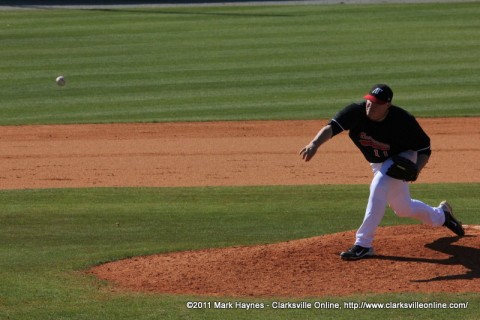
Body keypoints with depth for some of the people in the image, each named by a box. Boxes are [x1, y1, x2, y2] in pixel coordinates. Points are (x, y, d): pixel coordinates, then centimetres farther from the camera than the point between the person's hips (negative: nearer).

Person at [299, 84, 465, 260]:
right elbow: (332, 127, -44)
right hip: (378, 164, 5)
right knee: (403, 208, 20)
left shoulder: (403, 120, -33)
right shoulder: (356, 112, -29)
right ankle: (440, 215, 51)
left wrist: (416, 169, -38)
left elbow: (424, 149, -20)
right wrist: (315, 144, -63)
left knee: (378, 187, -32)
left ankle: (363, 244, -26)